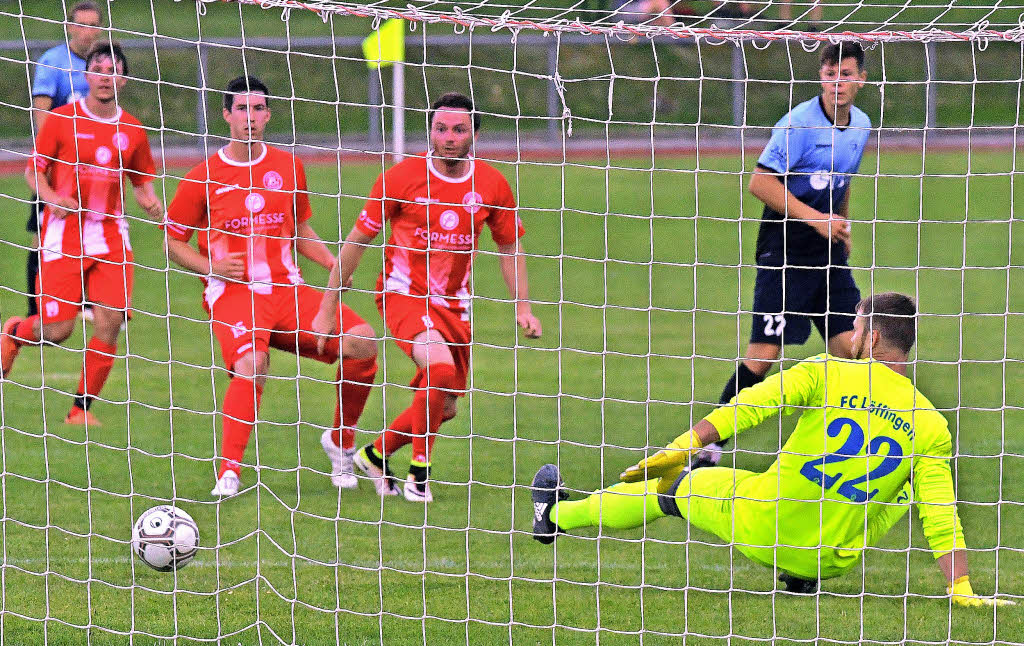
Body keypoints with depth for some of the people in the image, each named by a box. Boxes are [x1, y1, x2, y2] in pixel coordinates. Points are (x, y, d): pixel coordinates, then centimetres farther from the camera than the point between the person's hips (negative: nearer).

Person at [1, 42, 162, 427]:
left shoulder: (131, 131, 7)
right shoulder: (61, 120, -2)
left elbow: (142, 181, 17)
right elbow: (34, 171, 3)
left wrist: (150, 202, -4)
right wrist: (52, 197, -16)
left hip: (110, 235, 3)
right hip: (64, 232, -3)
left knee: (110, 321, -12)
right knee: (58, 329, -6)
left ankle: (82, 408, 2)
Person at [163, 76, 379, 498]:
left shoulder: (288, 168, 12)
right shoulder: (205, 177, 1)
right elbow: (173, 241, 8)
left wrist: (331, 262, 7)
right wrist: (211, 267, -10)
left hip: (287, 288, 4)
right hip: (232, 290, -4)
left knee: (362, 342, -14)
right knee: (251, 364, -34)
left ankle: (340, 440, 6)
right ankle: (229, 471, -30)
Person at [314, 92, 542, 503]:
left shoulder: (491, 185, -3)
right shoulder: (402, 177, -12)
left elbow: (510, 248, 12)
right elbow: (357, 241, -4)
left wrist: (523, 307, 3)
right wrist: (327, 308, -3)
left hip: (454, 303, 5)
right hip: (403, 294, -5)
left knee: (444, 408, 5)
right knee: (440, 366, -29)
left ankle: (376, 454, 30)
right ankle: (419, 471, -12)